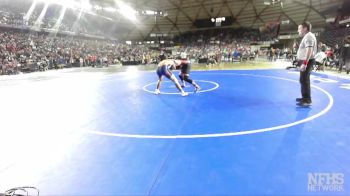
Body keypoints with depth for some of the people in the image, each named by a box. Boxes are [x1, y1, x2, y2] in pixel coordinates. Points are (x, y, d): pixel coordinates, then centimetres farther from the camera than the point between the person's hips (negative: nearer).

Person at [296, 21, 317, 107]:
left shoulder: (308, 36, -15)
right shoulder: (307, 36, 18)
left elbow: (309, 50, -26)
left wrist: (304, 63, -32)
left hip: (307, 61, -11)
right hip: (305, 61, 11)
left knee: (304, 80, -11)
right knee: (304, 80, 18)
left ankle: (307, 100, -8)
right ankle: (305, 97, 30)